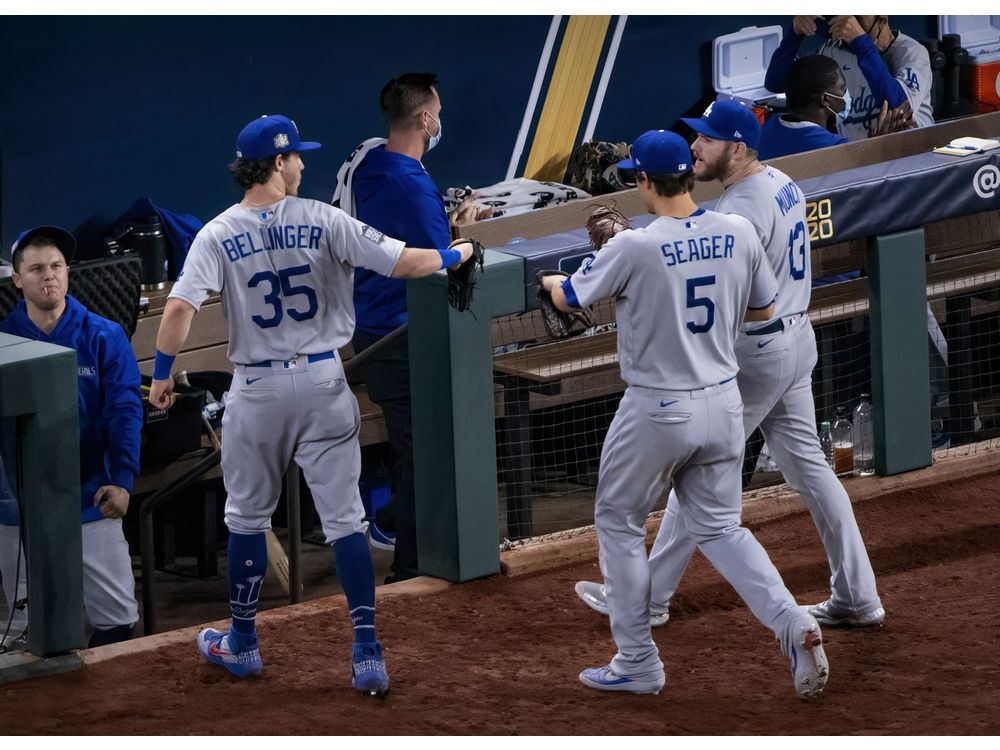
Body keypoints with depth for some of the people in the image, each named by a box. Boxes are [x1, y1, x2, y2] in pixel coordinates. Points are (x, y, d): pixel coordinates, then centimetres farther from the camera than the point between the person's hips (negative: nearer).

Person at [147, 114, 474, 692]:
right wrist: (455, 255, 9)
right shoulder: (323, 221, -7)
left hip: (257, 389, 0)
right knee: (345, 516, 3)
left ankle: (243, 644, 27)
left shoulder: (219, 235, -6)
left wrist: (162, 374, -5)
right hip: (323, 383, 0)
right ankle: (368, 655, -2)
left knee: (247, 517, 17)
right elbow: (404, 263, -10)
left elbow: (180, 307, -17)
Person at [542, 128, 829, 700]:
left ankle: (638, 663, 17)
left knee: (619, 521, 15)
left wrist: (553, 280, 20)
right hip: (723, 402, 5)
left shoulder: (636, 248, -19)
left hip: (657, 411, -5)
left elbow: (568, 299, -3)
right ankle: (792, 622, -5)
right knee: (720, 526, 17)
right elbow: (763, 309, 11)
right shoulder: (739, 234, -4)